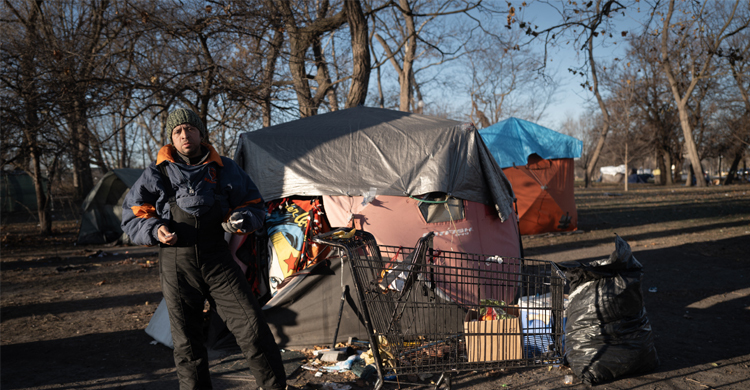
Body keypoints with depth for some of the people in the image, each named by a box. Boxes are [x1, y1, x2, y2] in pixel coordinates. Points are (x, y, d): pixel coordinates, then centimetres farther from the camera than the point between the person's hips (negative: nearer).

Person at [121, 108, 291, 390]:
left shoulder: (224, 169, 6)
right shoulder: (156, 174, 4)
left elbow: (254, 205, 13)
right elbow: (132, 217, 9)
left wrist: (243, 219, -10)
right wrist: (155, 231, -12)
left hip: (217, 260, 0)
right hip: (176, 264, 0)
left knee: (252, 326, -7)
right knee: (186, 341, 6)